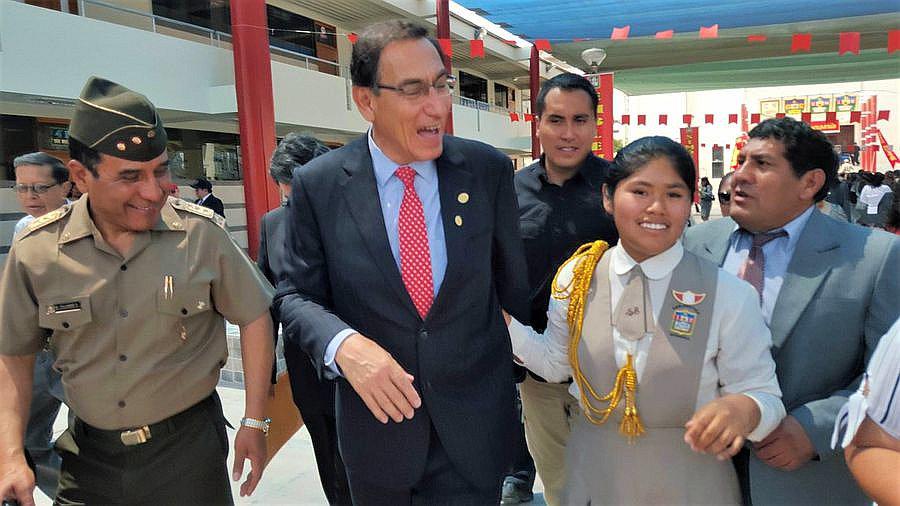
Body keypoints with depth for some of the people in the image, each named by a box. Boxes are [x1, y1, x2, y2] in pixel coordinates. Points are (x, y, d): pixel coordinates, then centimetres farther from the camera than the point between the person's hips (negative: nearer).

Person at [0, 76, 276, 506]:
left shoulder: (202, 233, -13)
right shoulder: (35, 252, -8)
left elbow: (254, 317, -5)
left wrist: (254, 423, -3)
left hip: (189, 448, -1)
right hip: (88, 454, 2)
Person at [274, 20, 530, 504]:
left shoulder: (489, 170, -7)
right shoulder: (317, 185, -9)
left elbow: (512, 280, 3)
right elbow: (297, 295, -4)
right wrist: (344, 345, -24)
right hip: (379, 413, 1)